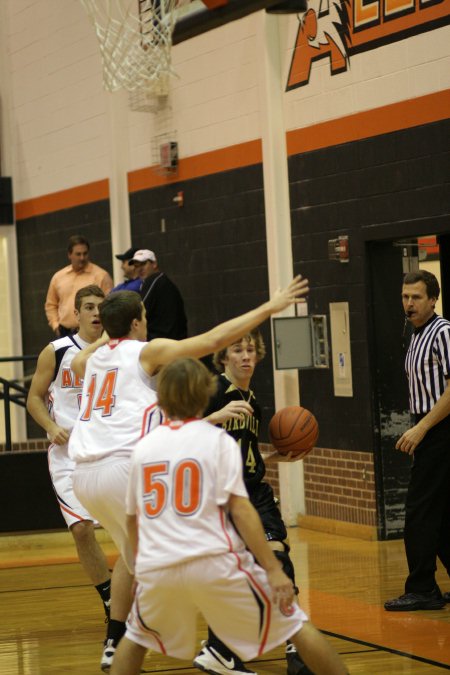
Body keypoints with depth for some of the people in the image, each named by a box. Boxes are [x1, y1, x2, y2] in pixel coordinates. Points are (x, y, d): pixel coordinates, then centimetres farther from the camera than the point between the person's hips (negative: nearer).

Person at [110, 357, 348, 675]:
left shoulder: (144, 446, 14)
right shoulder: (218, 440, 3)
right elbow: (239, 508, -7)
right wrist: (274, 570, -8)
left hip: (156, 567, 4)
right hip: (214, 562, -3)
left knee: (137, 636, 30)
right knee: (294, 623, 9)